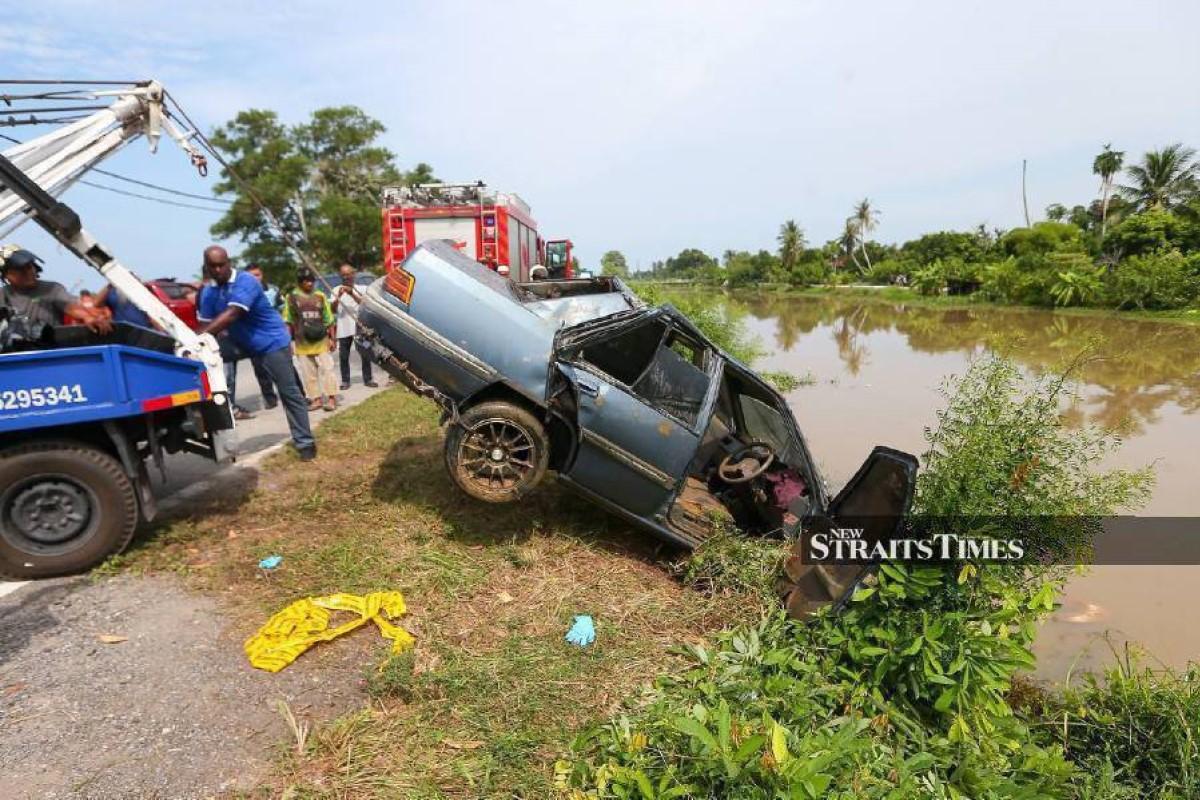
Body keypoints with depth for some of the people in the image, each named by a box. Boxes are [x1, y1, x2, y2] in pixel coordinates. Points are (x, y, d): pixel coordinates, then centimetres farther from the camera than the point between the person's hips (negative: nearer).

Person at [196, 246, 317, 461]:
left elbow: (231, 315, -32)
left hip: (272, 342, -7)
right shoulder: (208, 292, 2)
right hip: (242, 343, 7)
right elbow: (206, 324, -1)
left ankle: (305, 442, -1)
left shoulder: (246, 282, -21)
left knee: (289, 392, -7)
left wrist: (198, 337, -40)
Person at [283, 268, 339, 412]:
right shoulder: (292, 297, 2)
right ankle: (316, 398, 12)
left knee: (326, 369, -1)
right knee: (308, 372, 5)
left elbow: (328, 319, 8)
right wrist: (288, 340, 1)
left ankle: (331, 397, 4)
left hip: (321, 340, 0)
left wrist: (331, 338, 5)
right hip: (302, 342, 0)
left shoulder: (320, 296, 5)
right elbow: (288, 321, 5)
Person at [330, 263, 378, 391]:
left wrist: (352, 294, -25)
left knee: (365, 354, 1)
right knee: (343, 356, 3)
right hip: (343, 329, 1)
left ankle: (367, 379, 10)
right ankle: (345, 381, 10)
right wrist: (338, 297, -18)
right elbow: (333, 310, -2)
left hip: (359, 327, 0)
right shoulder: (336, 290, 5)